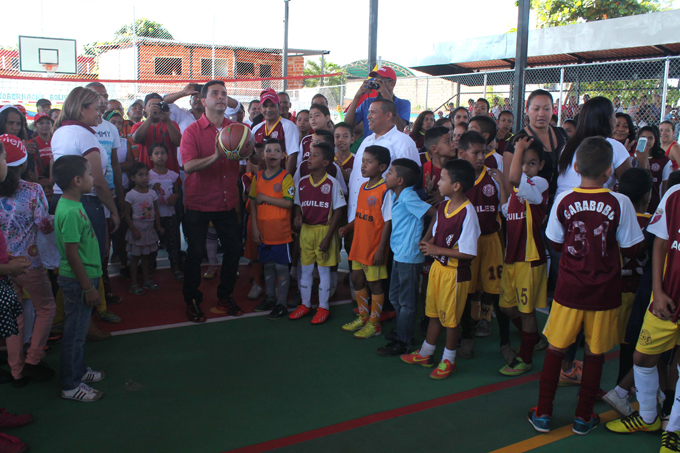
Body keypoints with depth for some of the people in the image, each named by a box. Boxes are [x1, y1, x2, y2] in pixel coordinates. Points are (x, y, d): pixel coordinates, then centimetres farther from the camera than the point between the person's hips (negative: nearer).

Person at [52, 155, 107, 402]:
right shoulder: (70, 212, -24)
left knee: (78, 330, 22)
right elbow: (72, 253, -23)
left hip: (83, 277, 10)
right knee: (75, 333, 3)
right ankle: (70, 386, 15)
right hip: (78, 281, -10)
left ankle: (78, 370, 37)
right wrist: (88, 287, -19)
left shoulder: (73, 205, 7)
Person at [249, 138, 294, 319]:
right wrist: (254, 228, 0)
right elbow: (253, 203, 7)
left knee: (281, 267, 2)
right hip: (263, 232, 5)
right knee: (268, 265, 17)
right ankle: (270, 298, 31)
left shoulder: (286, 177, -8)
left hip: (281, 232, -5)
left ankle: (281, 303, 10)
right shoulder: (258, 177, 6)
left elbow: (288, 203, -17)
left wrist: (265, 197, -15)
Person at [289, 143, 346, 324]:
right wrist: (297, 216, -10)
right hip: (306, 229, 4)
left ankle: (323, 307, 18)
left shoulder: (332, 183, -10)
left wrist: (327, 237, -12)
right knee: (306, 269, 13)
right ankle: (305, 304, 28)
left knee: (324, 269, 5)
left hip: (324, 229, -4)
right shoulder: (302, 183, 2)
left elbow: (337, 211, -8)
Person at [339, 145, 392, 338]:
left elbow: (388, 222, -17)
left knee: (374, 283, 5)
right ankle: (363, 316, 36)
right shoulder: (363, 187, 7)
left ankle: (374, 323, 20)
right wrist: (348, 227, 2)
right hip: (359, 244, 8)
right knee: (357, 279, 17)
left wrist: (381, 249, -18)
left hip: (374, 247, -8)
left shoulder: (384, 191, -17)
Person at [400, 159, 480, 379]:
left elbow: (468, 253, -24)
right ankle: (425, 354, 37)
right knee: (434, 312, 21)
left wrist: (436, 250, -21)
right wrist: (427, 242, -3)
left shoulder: (467, 212, -23)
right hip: (437, 266, 8)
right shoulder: (443, 207, 2)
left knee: (451, 318, 9)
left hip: (455, 272, -7)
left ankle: (448, 360, 28)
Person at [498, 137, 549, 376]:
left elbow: (513, 177, -33)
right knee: (507, 305, 16)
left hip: (530, 257, -8)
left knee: (526, 309, 4)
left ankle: (525, 358, 20)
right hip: (511, 256, 8)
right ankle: (532, 337, 41)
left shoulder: (540, 184, -13)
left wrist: (520, 147, -21)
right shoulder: (515, 188, 10)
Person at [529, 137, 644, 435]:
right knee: (595, 353, 13)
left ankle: (543, 413, 20)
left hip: (569, 290, 1)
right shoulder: (620, 203, -12)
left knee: (555, 349, 13)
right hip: (604, 293, 0)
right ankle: (584, 416, 25)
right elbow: (630, 250, -4)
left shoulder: (563, 200, -8)